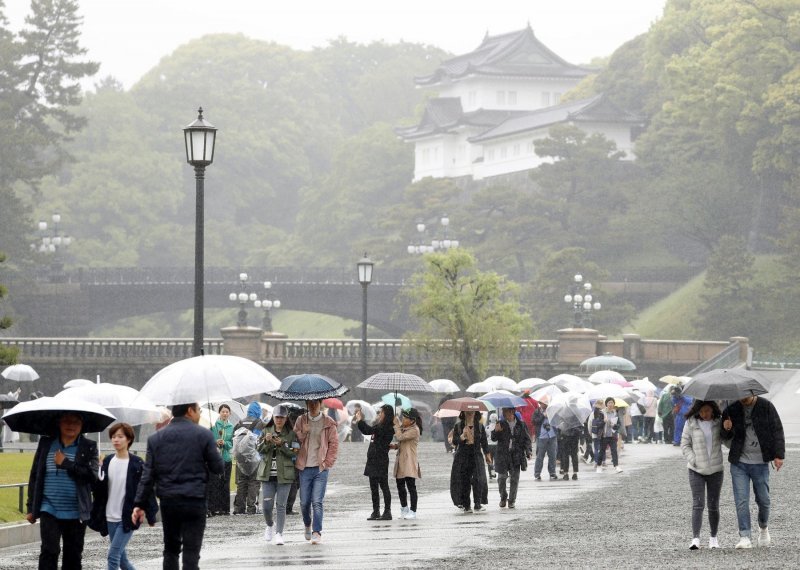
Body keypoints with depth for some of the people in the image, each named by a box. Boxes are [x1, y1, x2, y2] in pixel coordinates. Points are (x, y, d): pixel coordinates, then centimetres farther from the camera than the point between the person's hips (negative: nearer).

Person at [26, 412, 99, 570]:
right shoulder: (46, 444, 6)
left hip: (76, 514, 0)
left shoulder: (89, 448, 3)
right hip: (49, 511, 0)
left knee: (73, 557, 8)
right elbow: (34, 476, 9)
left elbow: (92, 475, -11)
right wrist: (31, 507, 7)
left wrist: (66, 463, -14)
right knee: (49, 551, -14)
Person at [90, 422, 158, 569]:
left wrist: (151, 515, -7)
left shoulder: (137, 464, -6)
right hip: (110, 518, 5)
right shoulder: (107, 462, 8)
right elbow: (100, 489, 12)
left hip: (128, 518, -5)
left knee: (113, 555, -13)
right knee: (121, 558, 12)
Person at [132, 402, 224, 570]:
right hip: (194, 501, -3)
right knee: (191, 553, -3)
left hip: (167, 502, 3)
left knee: (171, 550, 15)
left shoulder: (156, 438, 5)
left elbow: (148, 475, 2)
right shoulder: (204, 435, -5)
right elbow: (218, 468, -2)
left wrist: (140, 504, 4)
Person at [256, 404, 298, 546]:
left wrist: (281, 444, -18)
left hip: (284, 474, -2)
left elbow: (294, 453, -5)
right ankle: (269, 526, 27)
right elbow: (259, 450, 2)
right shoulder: (266, 431, 9)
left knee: (281, 505, -4)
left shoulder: (291, 434, 3)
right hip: (267, 474, 2)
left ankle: (279, 533, -1)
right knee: (266, 505, 0)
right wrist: (266, 441, -17)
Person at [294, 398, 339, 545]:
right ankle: (307, 525, 32)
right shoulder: (301, 421, 8)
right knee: (304, 502, 5)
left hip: (321, 468, -2)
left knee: (317, 501, -11)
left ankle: (317, 532, -10)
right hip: (304, 467, 2)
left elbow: (334, 444, 4)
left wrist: (327, 462, -4)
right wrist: (303, 433, -13)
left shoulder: (328, 423, 3)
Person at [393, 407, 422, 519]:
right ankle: (404, 508, 26)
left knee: (411, 486, -6)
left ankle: (412, 511, -2)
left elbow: (400, 437, -23)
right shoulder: (403, 427, 14)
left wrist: (396, 424, -13)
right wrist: (395, 445, 2)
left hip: (409, 462, -9)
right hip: (401, 461, 9)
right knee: (400, 485, 13)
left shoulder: (414, 430, -14)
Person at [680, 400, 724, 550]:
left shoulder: (719, 422, 1)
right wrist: (693, 460, -11)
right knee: (698, 504, -12)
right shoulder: (691, 423, -3)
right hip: (696, 470, -2)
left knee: (713, 505, 8)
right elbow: (685, 445, 1)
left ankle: (714, 537, 21)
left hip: (715, 470, 2)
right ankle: (695, 539, -17)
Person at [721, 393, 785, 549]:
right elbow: (725, 438, 13)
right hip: (739, 463, 1)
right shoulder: (732, 410, 3)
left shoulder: (766, 407, -2)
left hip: (760, 463, -1)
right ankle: (744, 537, -5)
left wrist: (779, 455, -6)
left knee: (763, 499, 6)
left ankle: (764, 528, 33)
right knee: (741, 501, -7)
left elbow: (777, 431, 2)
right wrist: (726, 429, -11)